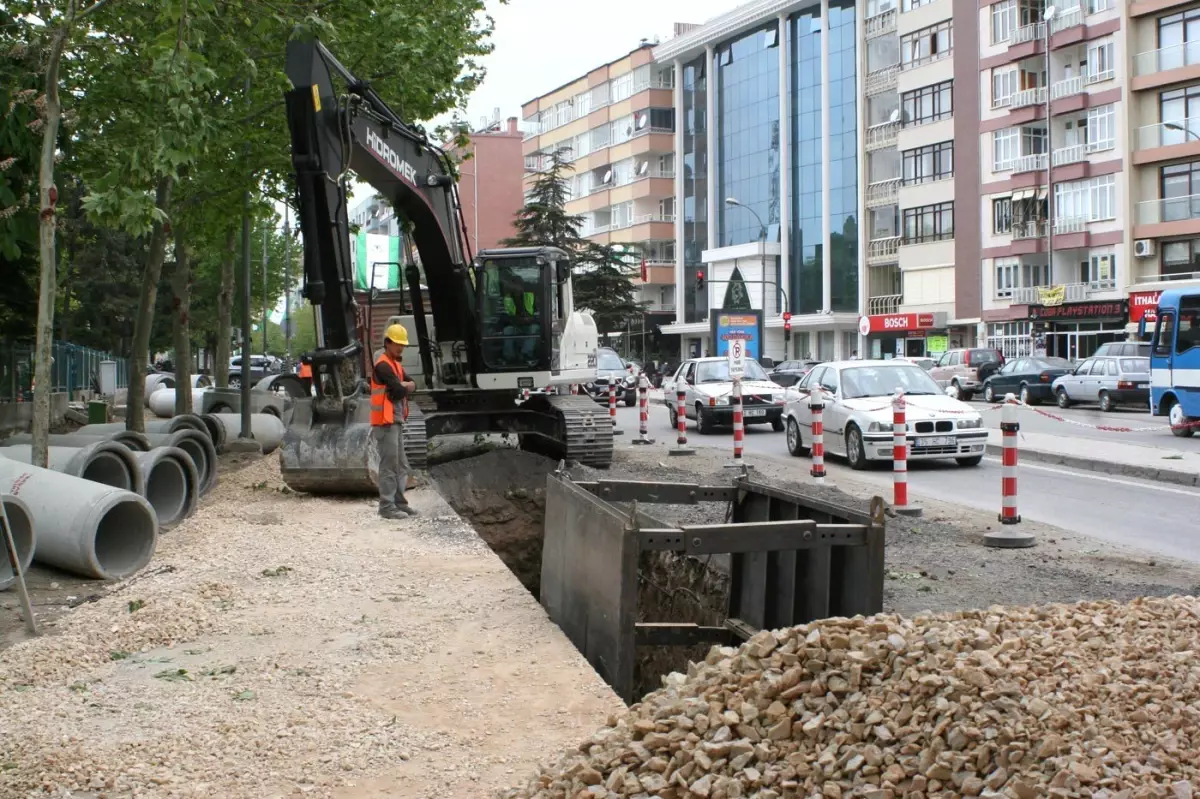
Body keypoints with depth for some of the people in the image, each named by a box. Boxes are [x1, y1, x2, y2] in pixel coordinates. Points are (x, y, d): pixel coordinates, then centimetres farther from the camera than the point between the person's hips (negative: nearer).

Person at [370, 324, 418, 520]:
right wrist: (405, 387, 2)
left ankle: (399, 501, 19)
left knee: (401, 465, 13)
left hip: (396, 421, 10)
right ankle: (387, 506, -7)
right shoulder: (383, 366, -13)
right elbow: (399, 391, -20)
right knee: (389, 465, -9)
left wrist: (404, 386, -8)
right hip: (386, 422, -10)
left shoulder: (396, 365, 19)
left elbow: (412, 385, 13)